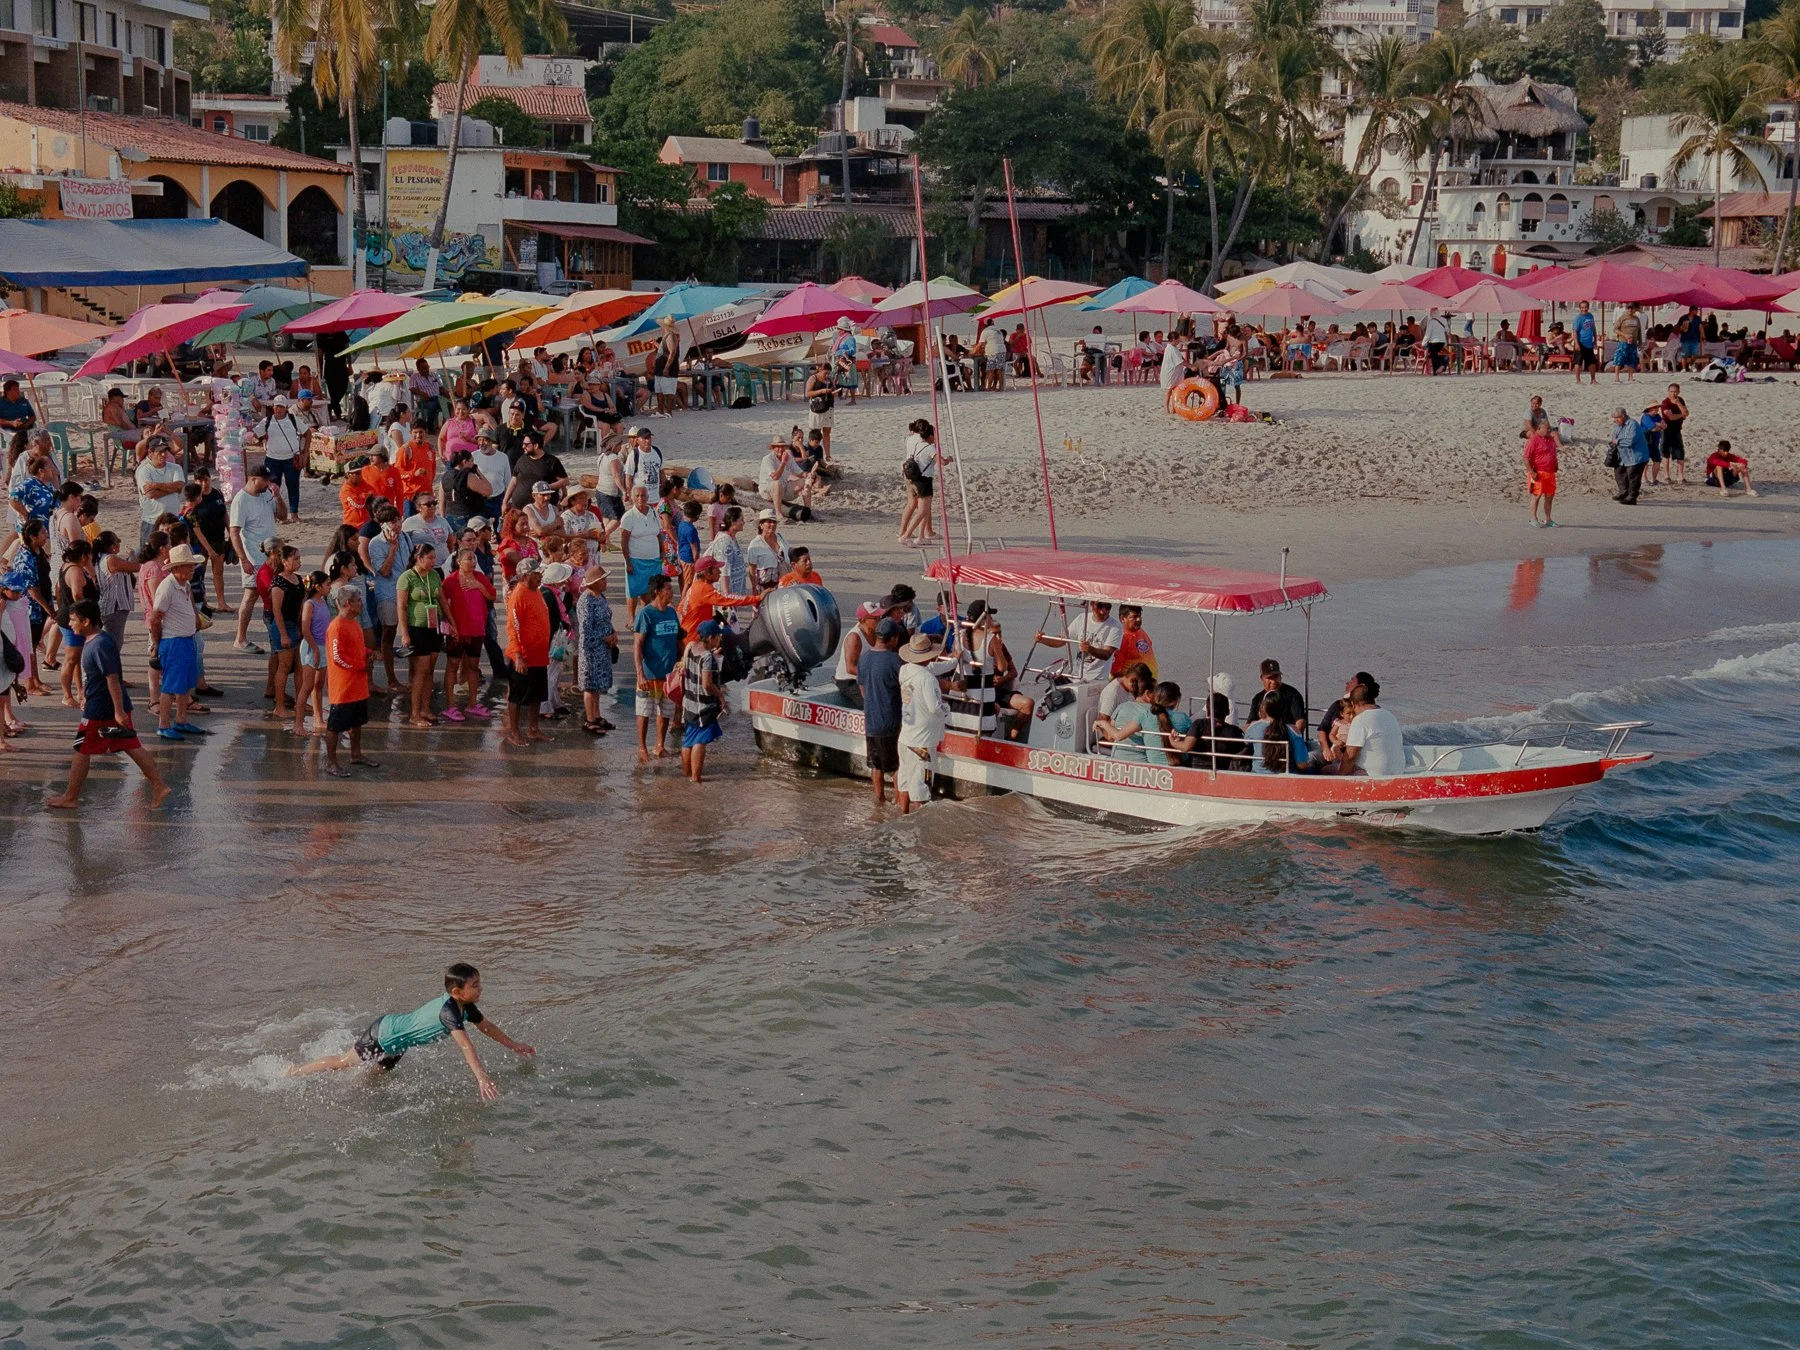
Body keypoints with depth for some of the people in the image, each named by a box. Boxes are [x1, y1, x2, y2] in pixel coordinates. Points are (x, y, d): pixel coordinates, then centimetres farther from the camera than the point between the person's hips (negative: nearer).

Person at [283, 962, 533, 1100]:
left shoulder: (465, 1007, -9)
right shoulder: (448, 1011, -36)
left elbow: (486, 1025, 7)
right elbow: (464, 1044, -46)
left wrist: (514, 1045, 13)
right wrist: (481, 1077, -54)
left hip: (392, 1026, 8)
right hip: (382, 1038, -8)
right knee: (345, 1061, 11)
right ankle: (294, 1072, 30)